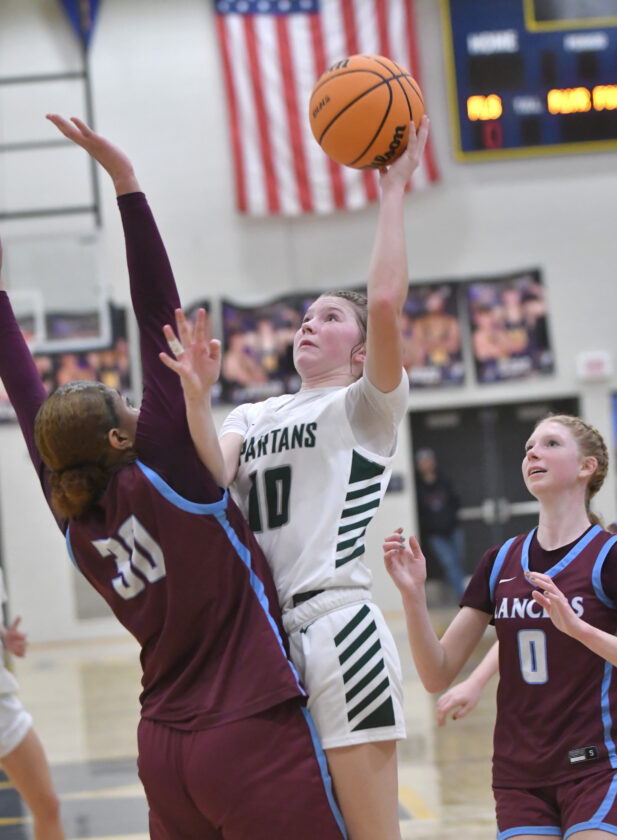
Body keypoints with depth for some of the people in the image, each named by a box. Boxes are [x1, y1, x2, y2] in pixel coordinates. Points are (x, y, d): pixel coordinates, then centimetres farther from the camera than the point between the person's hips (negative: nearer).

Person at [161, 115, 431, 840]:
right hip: (264, 637, 7)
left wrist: (393, 191, -9)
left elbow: (386, 304, -16)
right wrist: (197, 396, -15)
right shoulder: (253, 416, 20)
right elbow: (213, 475, -1)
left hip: (338, 629, -6)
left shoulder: (366, 407, 3)